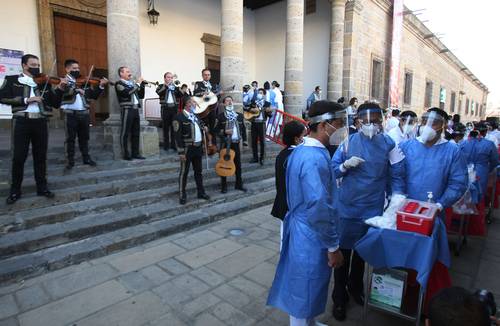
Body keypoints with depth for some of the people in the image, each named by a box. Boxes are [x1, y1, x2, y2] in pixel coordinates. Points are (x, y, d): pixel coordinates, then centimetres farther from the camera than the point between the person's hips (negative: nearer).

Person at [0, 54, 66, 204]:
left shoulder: (44, 83, 13)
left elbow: (55, 104, 7)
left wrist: (60, 89, -7)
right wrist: (25, 100, -13)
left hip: (40, 122, 2)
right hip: (21, 121, -2)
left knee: (41, 156, 8)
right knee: (18, 157, 2)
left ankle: (42, 187, 17)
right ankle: (15, 190, 14)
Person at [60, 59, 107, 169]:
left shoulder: (84, 82, 11)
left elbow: (93, 95, 8)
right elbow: (65, 91, -22)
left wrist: (101, 86, -5)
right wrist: (76, 89, -35)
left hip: (84, 113, 4)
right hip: (70, 113, -4)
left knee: (84, 137, 13)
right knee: (70, 138, 3)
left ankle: (86, 158, 23)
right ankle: (70, 161, 11)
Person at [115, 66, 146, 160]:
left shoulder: (132, 83, 20)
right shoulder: (119, 84, -2)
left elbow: (141, 96, 19)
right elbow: (127, 92, -20)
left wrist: (142, 85, 6)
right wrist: (137, 83, -11)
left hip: (135, 109, 7)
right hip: (127, 110, -7)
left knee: (136, 133, 8)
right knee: (125, 133, -4)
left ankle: (135, 153, 14)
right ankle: (126, 154, -1)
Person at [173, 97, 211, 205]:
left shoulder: (195, 115, 12)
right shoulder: (179, 117, -12)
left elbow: (200, 125, 31)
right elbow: (178, 136, -16)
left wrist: (204, 128, 6)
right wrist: (181, 152, -20)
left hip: (198, 147, 7)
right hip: (187, 148, -7)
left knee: (198, 171, 15)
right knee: (184, 172, 3)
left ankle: (201, 192, 26)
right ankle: (182, 195, 13)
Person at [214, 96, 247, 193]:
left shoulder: (239, 115, 8)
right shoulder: (220, 116, -2)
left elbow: (243, 129, 12)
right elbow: (216, 130, -2)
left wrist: (244, 140, 5)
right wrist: (224, 132, -18)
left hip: (236, 143, 3)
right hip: (225, 144, -3)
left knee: (238, 164, 10)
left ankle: (239, 184, 23)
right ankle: (224, 186, 15)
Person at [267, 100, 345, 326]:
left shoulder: (300, 151, 5)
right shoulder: (316, 158, -27)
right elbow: (319, 209, -27)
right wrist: (333, 247, -16)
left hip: (300, 228, 10)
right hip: (312, 237, -10)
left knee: (302, 290, 27)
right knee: (305, 294, 12)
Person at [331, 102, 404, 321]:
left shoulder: (388, 144, -3)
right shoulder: (349, 142, -9)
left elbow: (393, 176, 5)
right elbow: (332, 171, -5)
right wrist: (346, 165, -24)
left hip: (373, 208, 2)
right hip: (348, 207, -2)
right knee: (343, 252, 8)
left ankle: (355, 287, 45)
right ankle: (339, 297, 27)